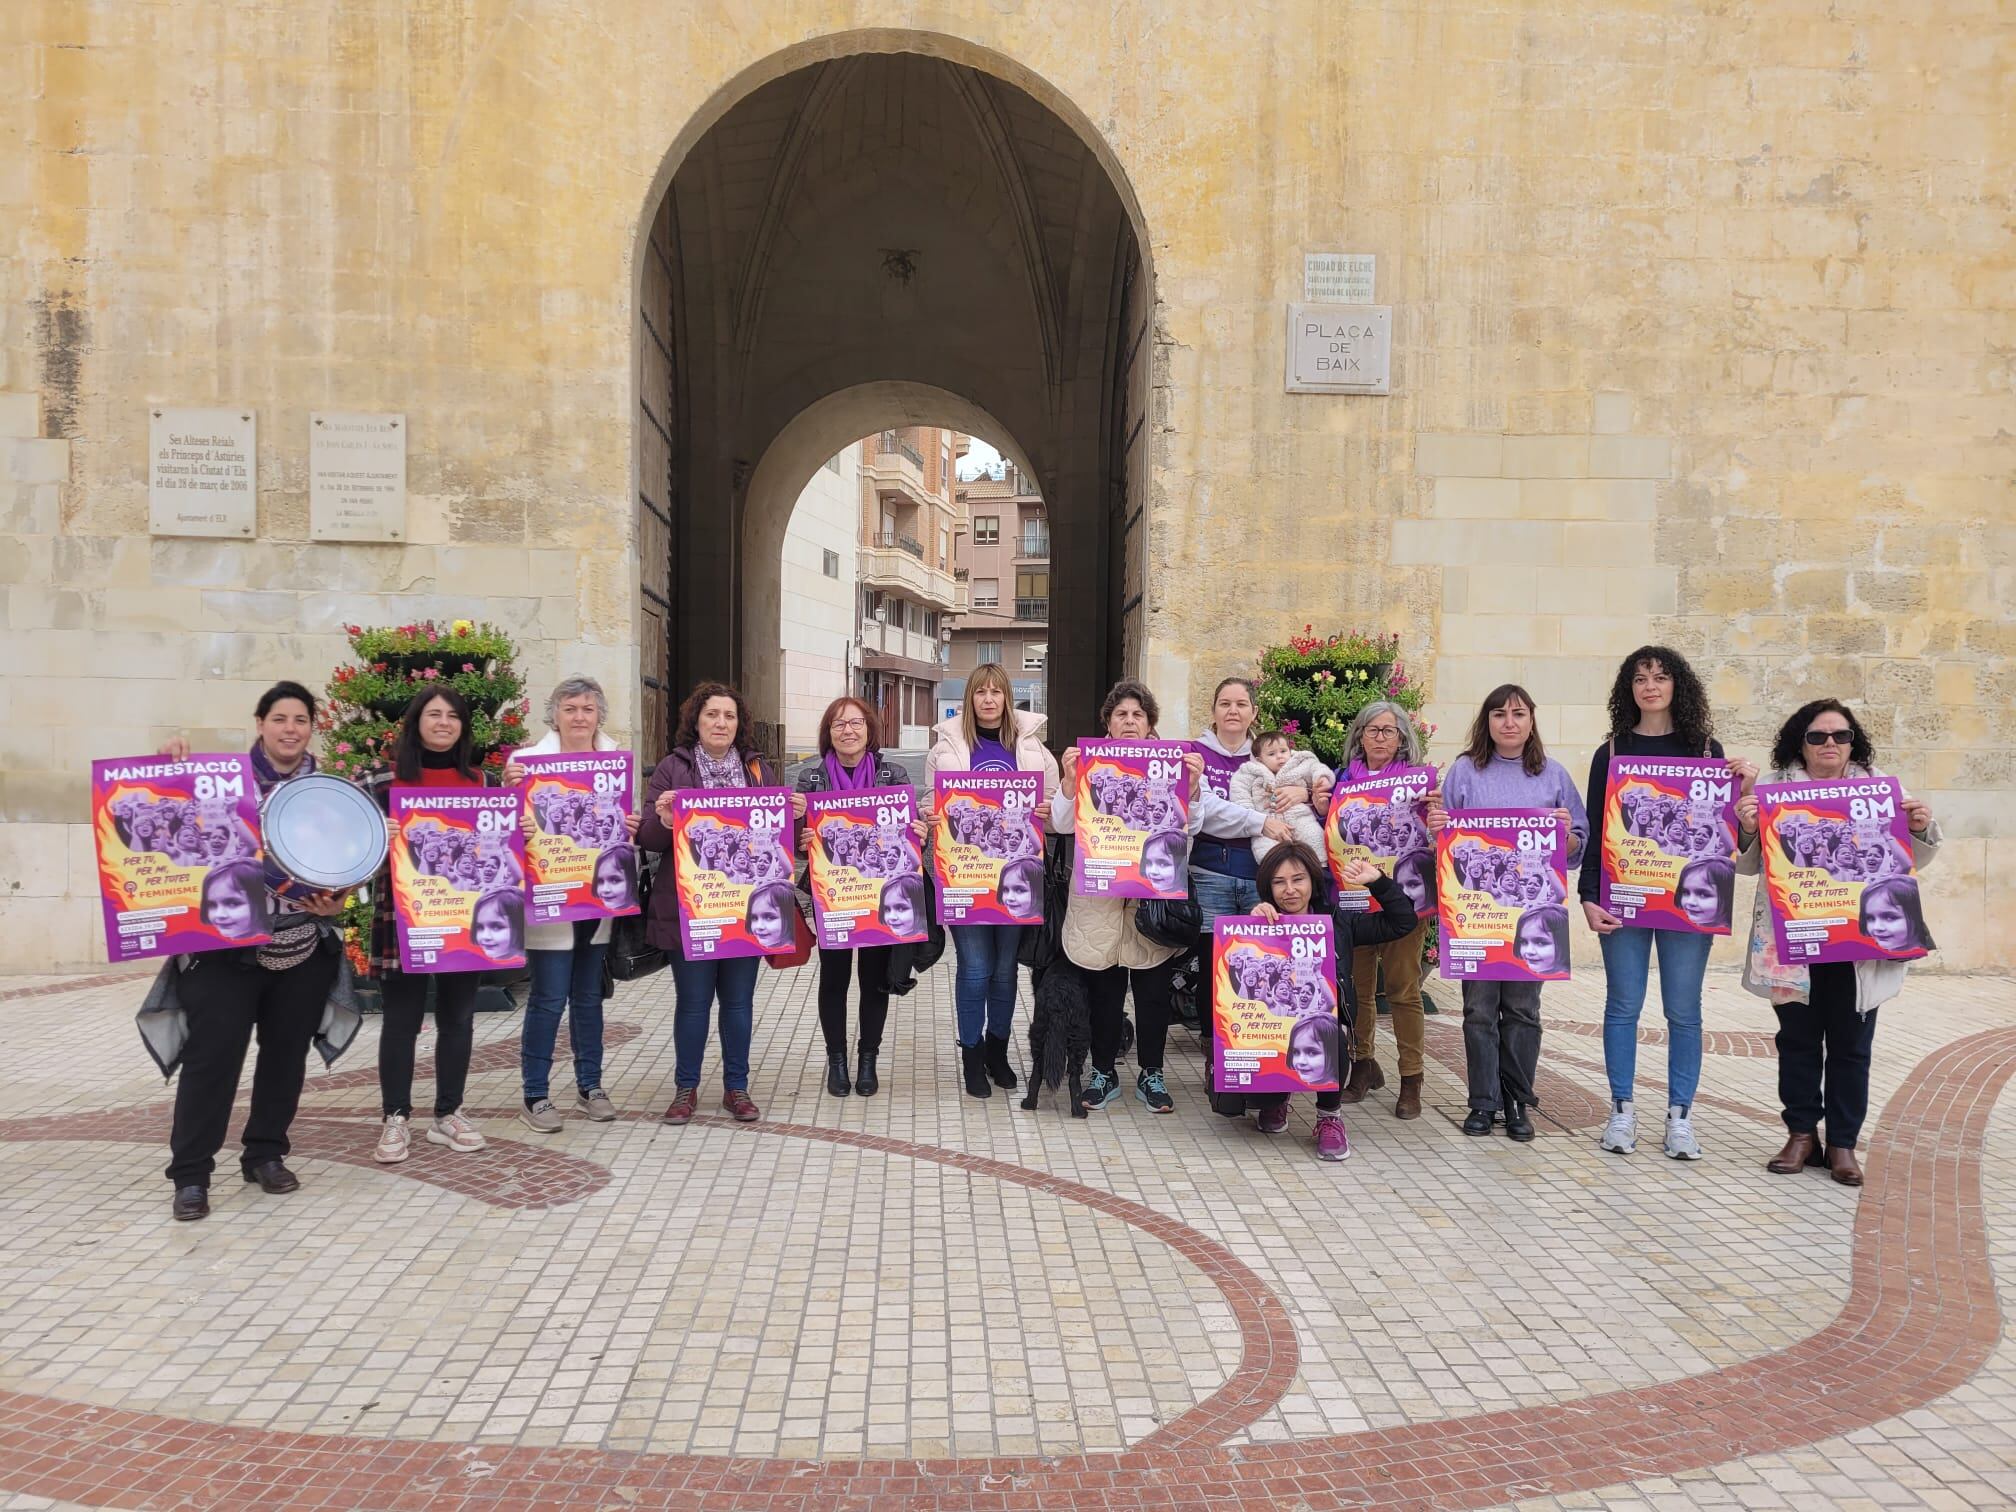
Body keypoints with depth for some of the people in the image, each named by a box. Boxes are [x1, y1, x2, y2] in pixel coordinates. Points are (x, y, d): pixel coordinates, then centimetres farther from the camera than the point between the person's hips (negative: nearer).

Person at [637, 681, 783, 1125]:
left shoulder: (759, 769, 10)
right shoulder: (672, 768, 2)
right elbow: (647, 839, -1)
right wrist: (663, 822, -23)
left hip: (746, 907, 2)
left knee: (739, 1000, 9)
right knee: (692, 1001, 5)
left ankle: (736, 1087, 21)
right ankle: (685, 1089, 19)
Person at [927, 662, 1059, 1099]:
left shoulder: (1031, 745, 6)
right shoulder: (948, 745, 3)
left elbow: (1053, 801, 10)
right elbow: (931, 802, 7)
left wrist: (1047, 808, -12)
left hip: (1015, 871, 2)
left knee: (1005, 967, 12)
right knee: (975, 969, -1)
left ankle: (997, 1050, 29)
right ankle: (972, 1056, 15)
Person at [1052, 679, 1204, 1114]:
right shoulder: (1089, 763, 4)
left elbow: (1190, 826, 3)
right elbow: (1063, 824, -2)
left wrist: (1193, 786, -13)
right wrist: (1069, 781, -16)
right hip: (1098, 894, 0)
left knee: (1153, 987, 6)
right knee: (1102, 987, 6)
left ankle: (1151, 1074, 20)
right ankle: (1104, 1072, 19)